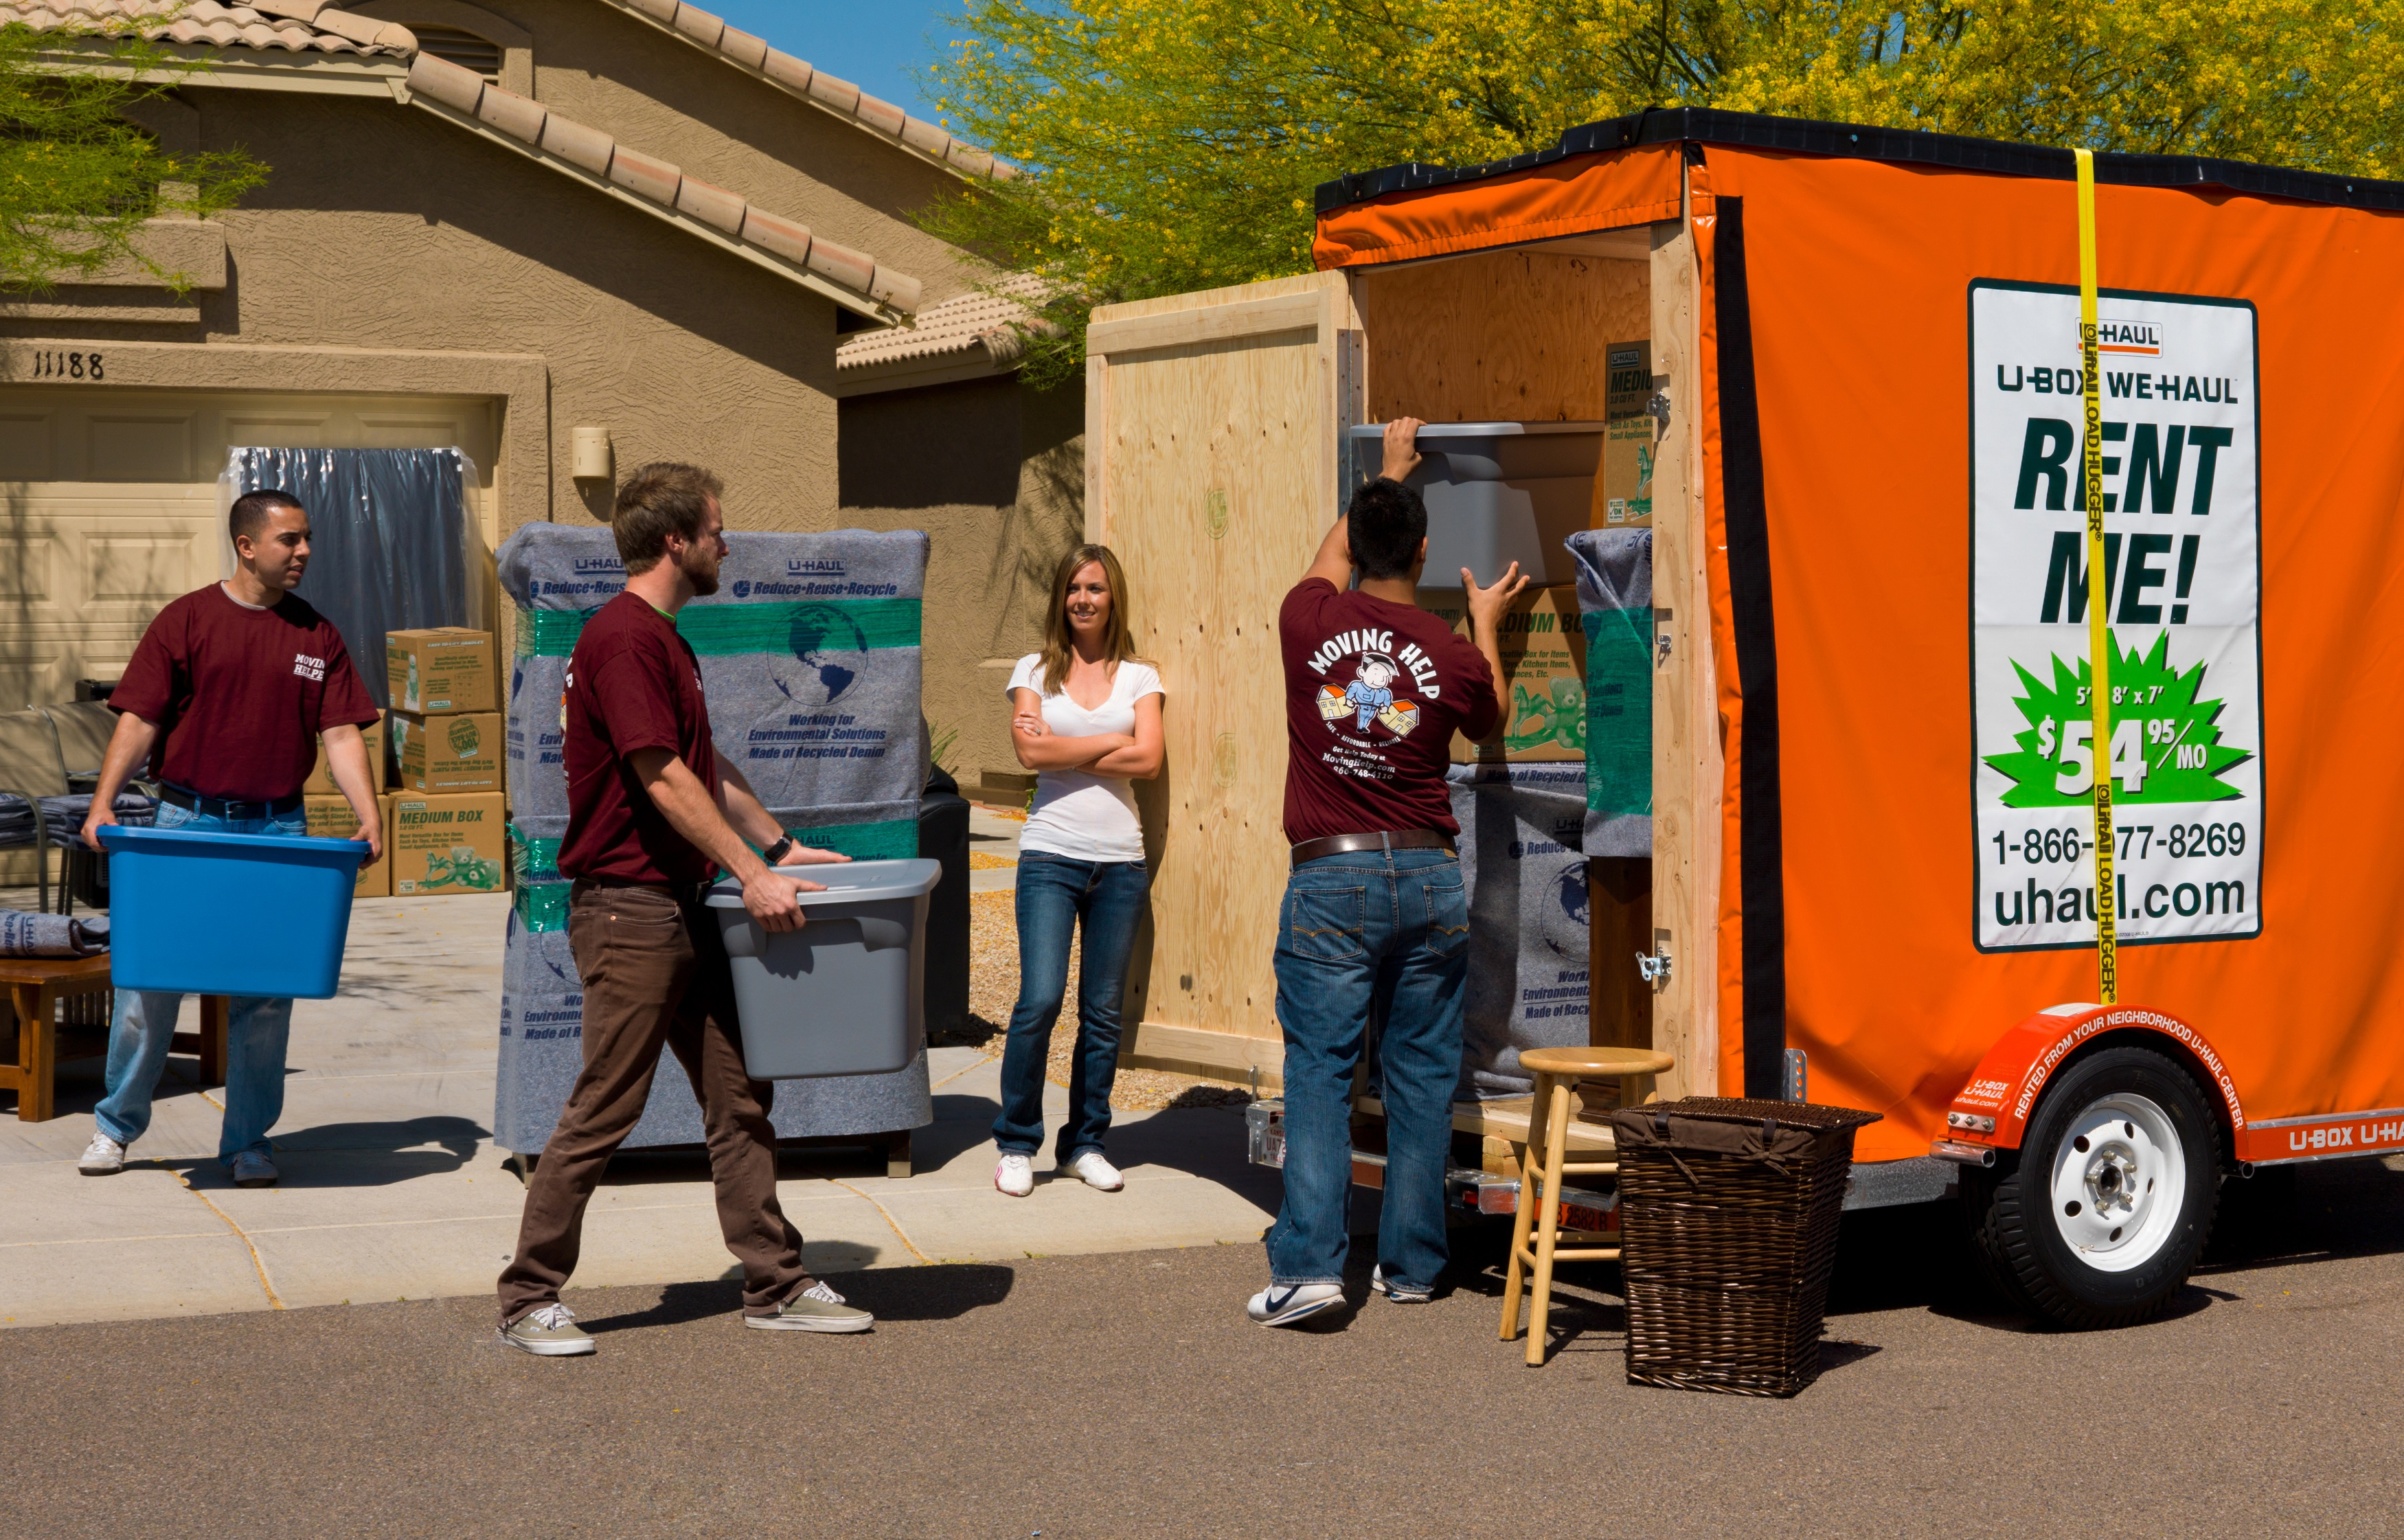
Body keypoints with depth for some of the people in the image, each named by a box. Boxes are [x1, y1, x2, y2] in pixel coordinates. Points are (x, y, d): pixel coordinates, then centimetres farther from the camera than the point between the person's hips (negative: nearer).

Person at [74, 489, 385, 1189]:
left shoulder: (317, 636, 7)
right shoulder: (186, 620, -1)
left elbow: (341, 735, 2)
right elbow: (138, 720, -5)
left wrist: (368, 814, -12)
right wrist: (103, 803, -16)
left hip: (278, 829, 2)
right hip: (188, 822, -2)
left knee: (265, 992, 3)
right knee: (150, 975, 1)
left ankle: (249, 1140, 15)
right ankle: (116, 1124, 19)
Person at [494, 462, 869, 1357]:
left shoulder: (664, 640, 17)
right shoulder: (622, 638, -16)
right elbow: (664, 781, -21)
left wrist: (779, 845, 21)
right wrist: (750, 874, -19)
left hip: (683, 908, 10)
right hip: (628, 909, -10)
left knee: (740, 1097, 10)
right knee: (603, 1112, -3)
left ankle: (776, 1286, 15)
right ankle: (529, 1299, 7)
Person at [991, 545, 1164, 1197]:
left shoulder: (1138, 677, 10)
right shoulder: (1035, 671, 7)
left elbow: (1149, 759, -5)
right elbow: (1031, 750, -8)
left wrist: (1065, 748, -6)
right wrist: (1112, 741, -5)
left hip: (1120, 861, 2)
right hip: (1051, 856, -2)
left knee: (1104, 1011, 5)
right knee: (1040, 1001, -11)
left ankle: (1085, 1144, 17)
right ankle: (1016, 1144, 4)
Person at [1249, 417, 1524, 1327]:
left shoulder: (1310, 622, -3)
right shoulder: (1452, 656, -3)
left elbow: (1336, 553, 21)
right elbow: (1488, 719, 20)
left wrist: (1389, 472, 36)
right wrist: (1486, 625, 34)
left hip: (1330, 880, -1)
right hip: (1429, 878, 1)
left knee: (1319, 1075, -1)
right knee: (1421, 1080, 8)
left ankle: (1308, 1263, -10)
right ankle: (1412, 1263, 12)